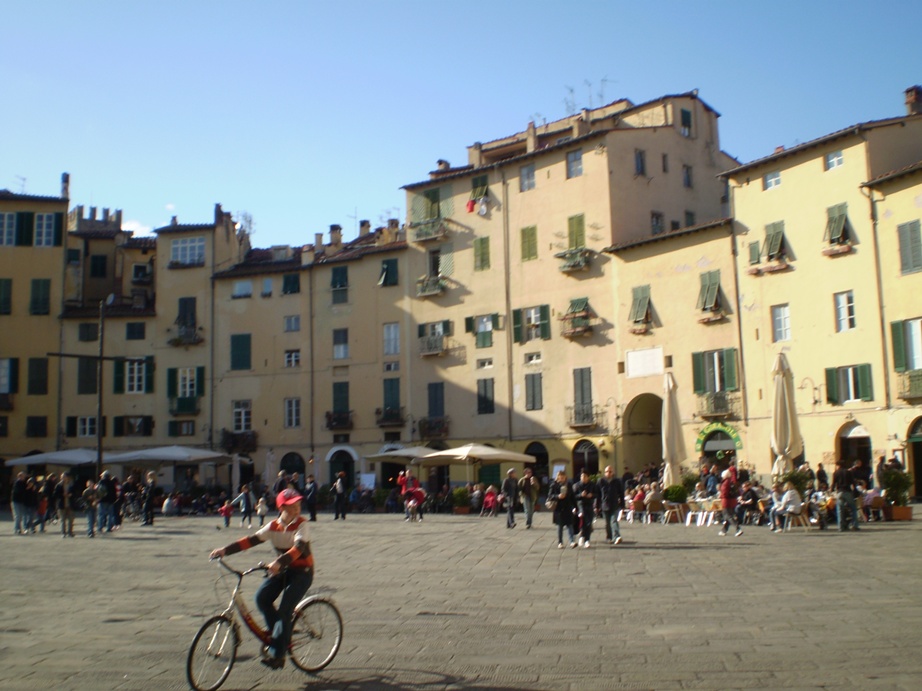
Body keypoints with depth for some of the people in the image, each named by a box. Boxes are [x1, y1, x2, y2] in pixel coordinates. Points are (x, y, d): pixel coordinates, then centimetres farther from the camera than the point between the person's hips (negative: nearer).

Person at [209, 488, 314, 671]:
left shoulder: (301, 524, -15)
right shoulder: (273, 526, -2)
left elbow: (299, 547, -31)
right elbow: (251, 540, -10)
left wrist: (279, 562, -47)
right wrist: (225, 550, -22)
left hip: (302, 571, -5)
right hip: (282, 569, 5)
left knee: (284, 610, -16)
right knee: (262, 598, -17)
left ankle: (276, 653, -6)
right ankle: (278, 633, 5)